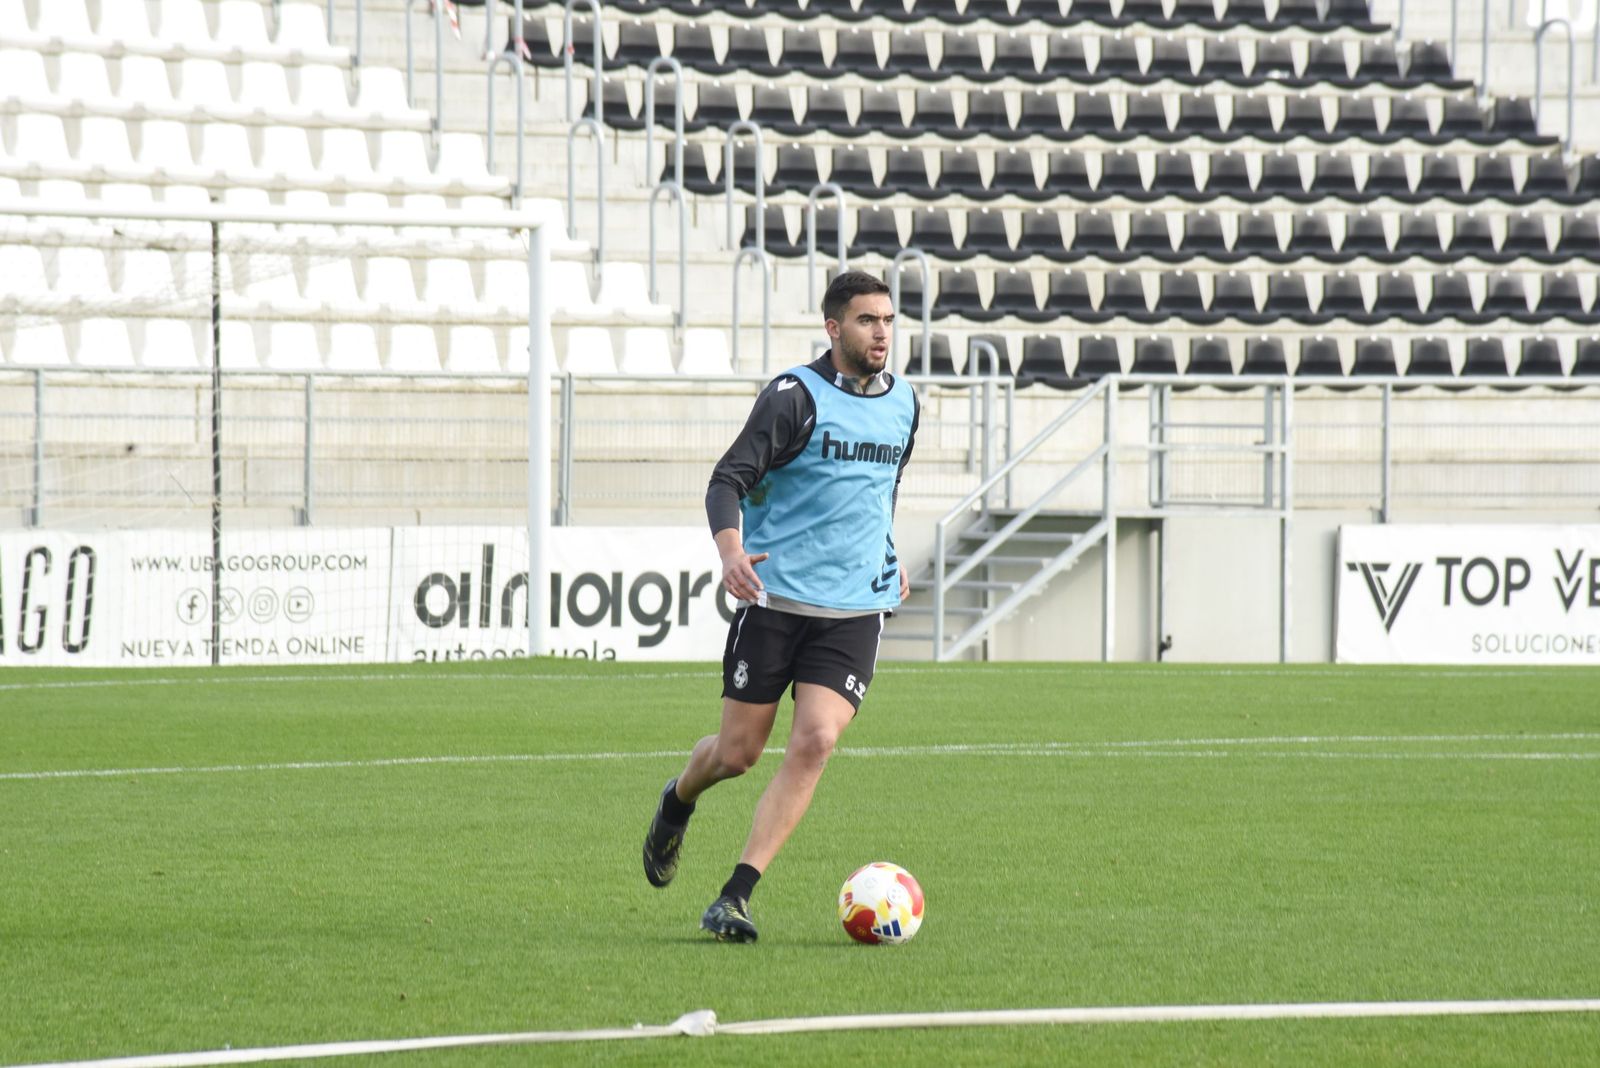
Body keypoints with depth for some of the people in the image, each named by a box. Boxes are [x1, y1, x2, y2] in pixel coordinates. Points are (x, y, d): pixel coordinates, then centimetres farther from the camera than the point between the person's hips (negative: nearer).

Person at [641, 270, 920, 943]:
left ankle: (734, 899, -14)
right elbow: (729, 479, -14)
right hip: (775, 599, -4)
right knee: (738, 753, 3)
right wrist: (731, 550, -30)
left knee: (815, 743, -16)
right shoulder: (796, 396, -9)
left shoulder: (903, 402, 10)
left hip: (855, 611, 4)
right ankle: (677, 803, 41)